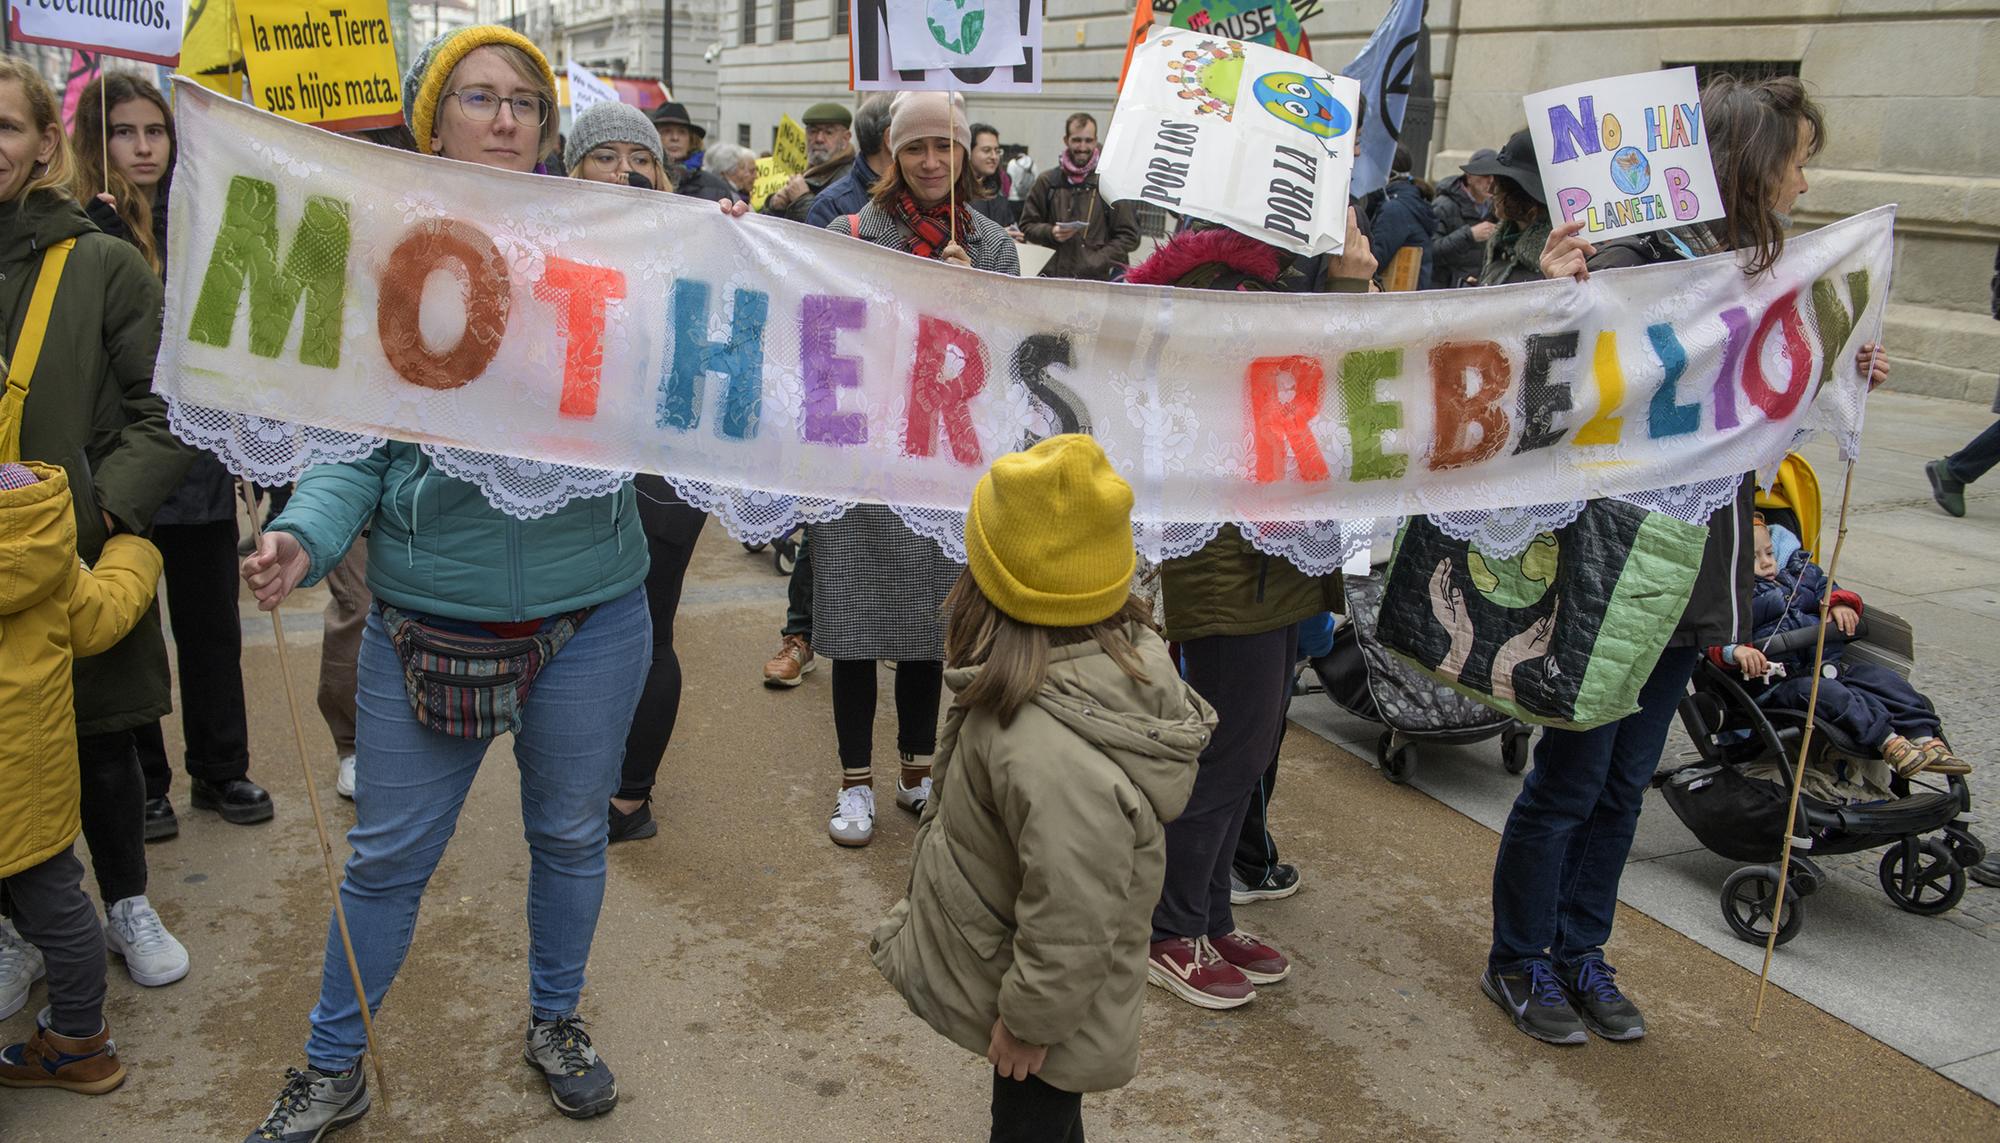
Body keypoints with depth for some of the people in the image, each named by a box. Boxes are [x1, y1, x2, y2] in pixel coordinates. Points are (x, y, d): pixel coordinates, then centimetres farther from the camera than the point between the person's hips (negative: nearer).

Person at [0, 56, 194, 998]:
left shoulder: (105, 265, -3)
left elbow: (163, 414, -4)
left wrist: (101, 511, -16)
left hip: (85, 565, -1)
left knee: (102, 743, 12)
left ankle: (128, 908, 32)